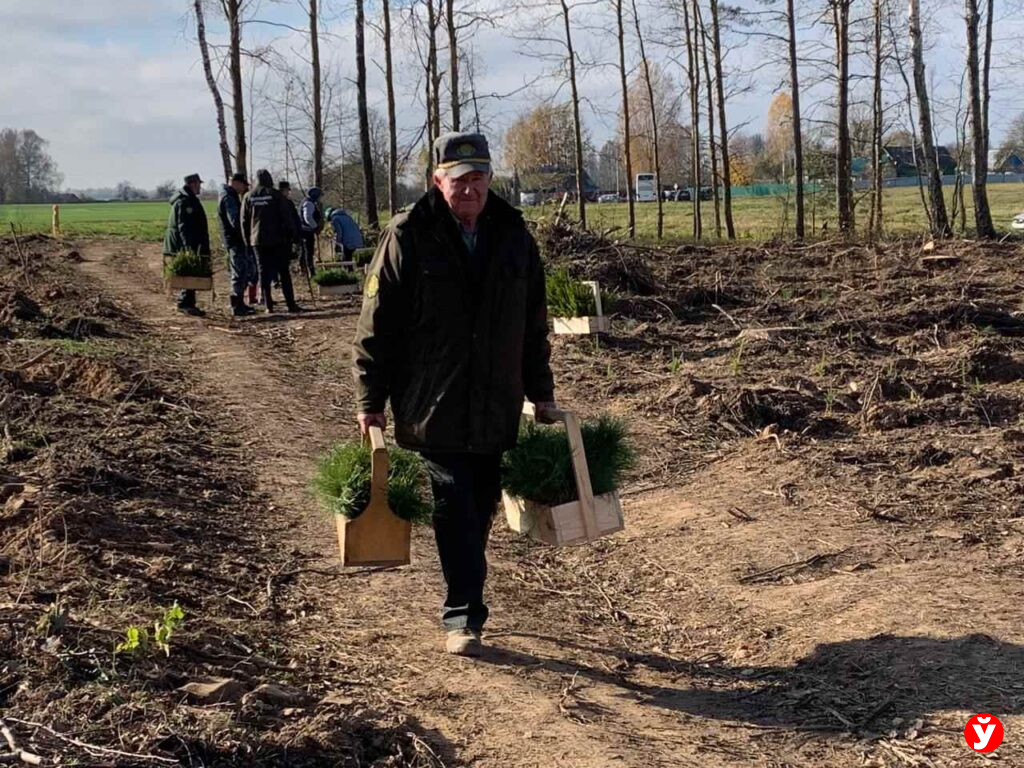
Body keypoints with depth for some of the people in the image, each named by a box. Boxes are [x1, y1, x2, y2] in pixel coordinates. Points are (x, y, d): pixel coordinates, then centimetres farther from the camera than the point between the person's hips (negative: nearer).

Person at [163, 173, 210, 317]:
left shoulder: (188, 199, 19)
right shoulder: (185, 202, -16)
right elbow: (183, 226, -23)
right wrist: (188, 245, -28)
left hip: (183, 246, 11)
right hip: (184, 244, -11)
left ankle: (184, 304, 19)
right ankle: (187, 304, -9)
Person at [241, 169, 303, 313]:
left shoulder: (249, 197, 5)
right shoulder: (276, 195, -4)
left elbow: (244, 221, 8)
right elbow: (287, 217, -6)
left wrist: (247, 240, 15)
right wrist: (291, 235, 1)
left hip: (258, 240, 2)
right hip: (277, 240, -2)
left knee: (264, 272, 6)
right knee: (284, 272, 0)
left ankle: (268, 305, 2)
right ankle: (291, 304, -3)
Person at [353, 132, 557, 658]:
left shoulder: (513, 235, 8)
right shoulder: (407, 238, -5)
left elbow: (534, 323, 15)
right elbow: (376, 324, -4)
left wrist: (541, 392, 15)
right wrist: (371, 400, -6)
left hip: (497, 408, 4)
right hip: (433, 408, -4)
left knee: (480, 510, 11)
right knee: (454, 510, -8)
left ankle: (461, 608, 27)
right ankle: (463, 617, -1)